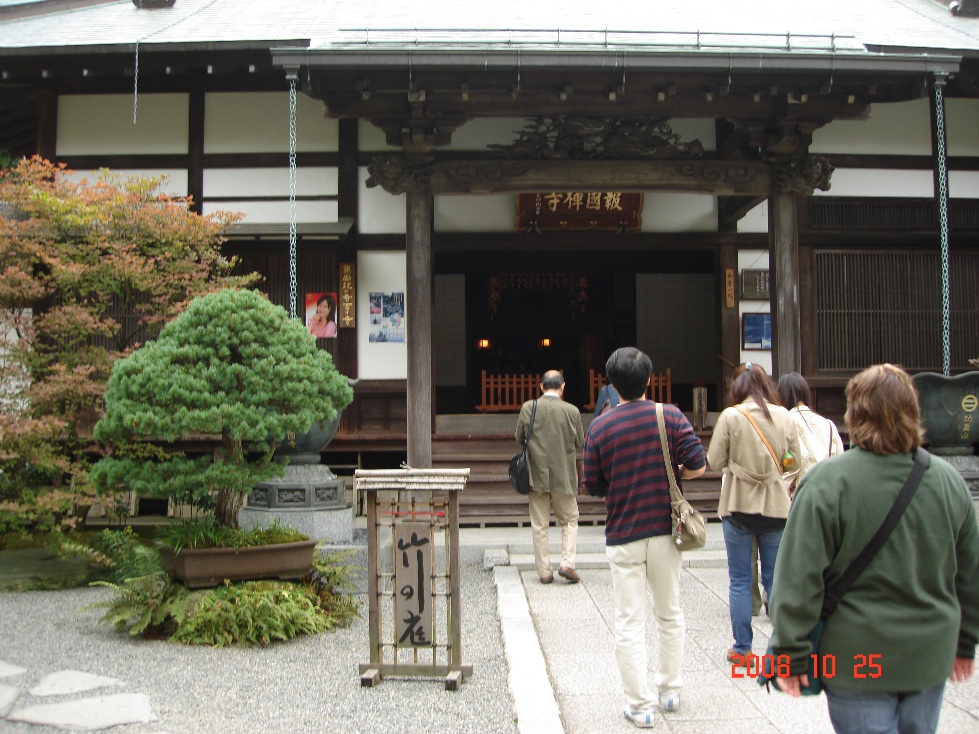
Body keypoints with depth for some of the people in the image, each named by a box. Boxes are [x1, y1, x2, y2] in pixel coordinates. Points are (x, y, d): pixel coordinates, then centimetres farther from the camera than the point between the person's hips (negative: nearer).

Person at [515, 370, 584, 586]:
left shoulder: (528, 408, -7)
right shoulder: (572, 411, -8)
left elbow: (519, 437, 3)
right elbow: (580, 443, 2)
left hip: (537, 476, 0)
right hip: (564, 476, 0)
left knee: (539, 525, 8)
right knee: (569, 521, 15)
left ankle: (544, 571, 10)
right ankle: (567, 563, 1)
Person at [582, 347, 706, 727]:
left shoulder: (599, 426, -5)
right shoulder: (670, 416, -5)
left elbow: (592, 486, -2)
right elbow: (697, 465, -10)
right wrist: (668, 475, 8)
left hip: (622, 535, -1)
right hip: (664, 530, 2)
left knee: (629, 622, 4)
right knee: (670, 614, 18)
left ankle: (640, 705, 7)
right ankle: (670, 691, 29)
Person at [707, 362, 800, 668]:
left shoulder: (731, 416, -10)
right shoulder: (784, 416, -1)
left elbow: (714, 461, -7)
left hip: (739, 505, -2)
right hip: (776, 506, 3)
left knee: (740, 580, 7)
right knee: (775, 578, 11)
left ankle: (742, 649, 13)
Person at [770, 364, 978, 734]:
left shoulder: (827, 482, -16)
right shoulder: (949, 480, 0)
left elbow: (798, 579, -16)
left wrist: (792, 655, -8)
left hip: (859, 660, -5)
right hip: (930, 656, 5)